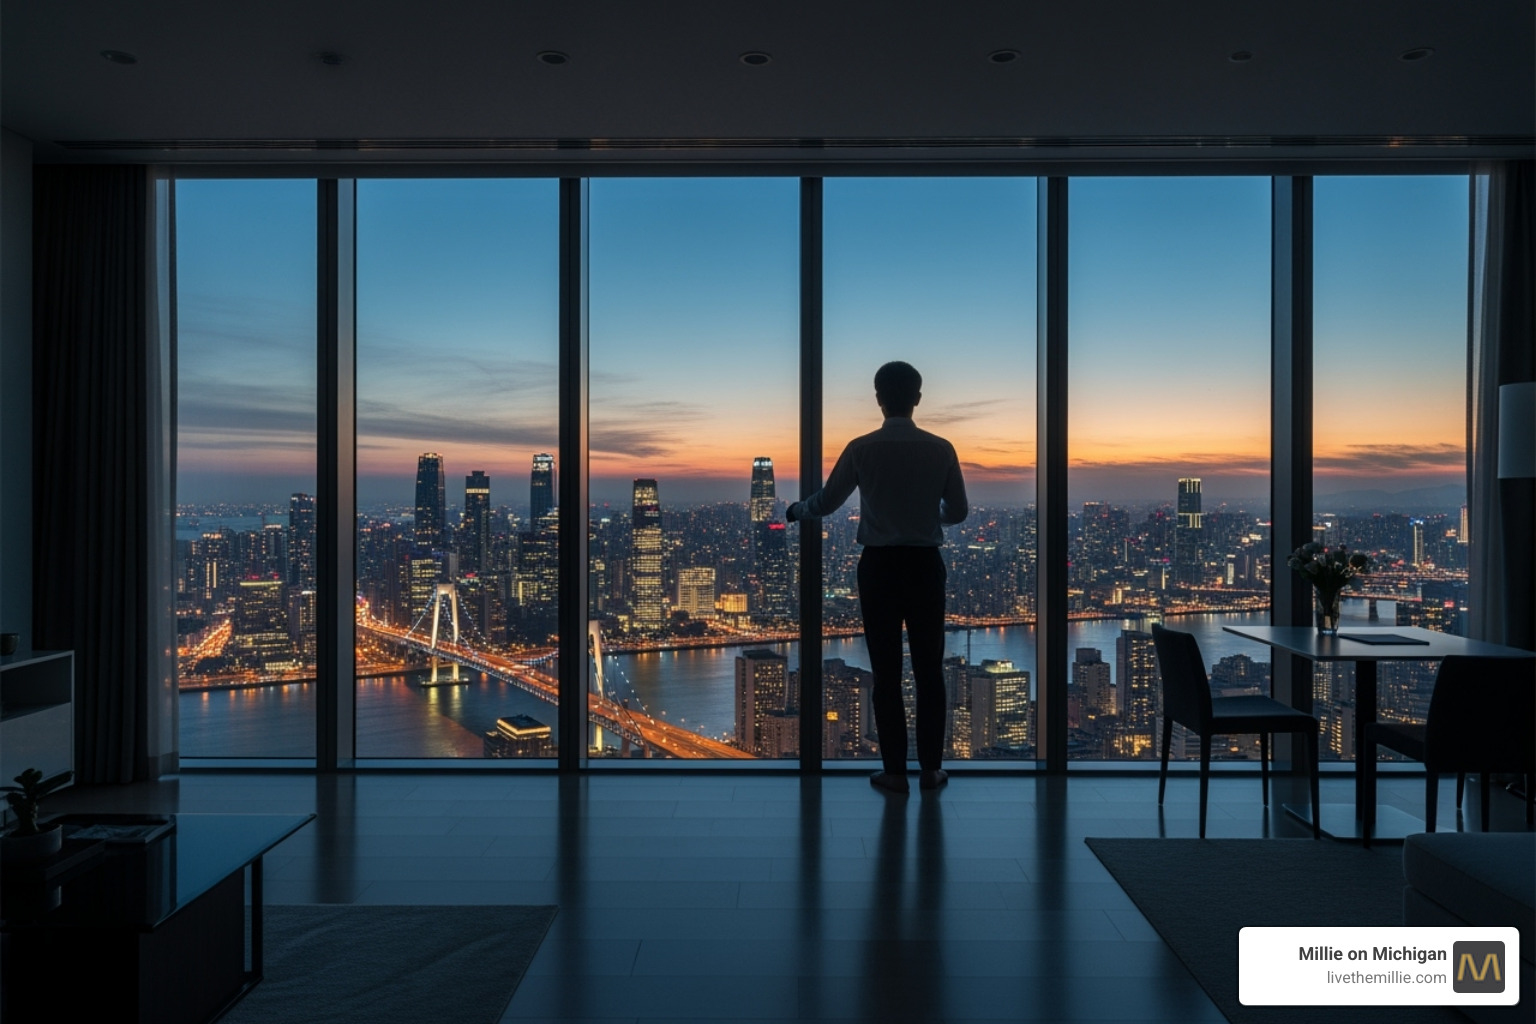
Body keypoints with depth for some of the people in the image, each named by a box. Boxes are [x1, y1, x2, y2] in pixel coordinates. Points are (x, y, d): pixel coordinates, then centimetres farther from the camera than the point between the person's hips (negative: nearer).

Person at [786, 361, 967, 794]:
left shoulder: (861, 449, -7)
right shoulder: (940, 449, -3)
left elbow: (826, 502, 4)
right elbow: (958, 512, 5)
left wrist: (796, 510, 25)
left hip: (879, 566, -1)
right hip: (925, 565, 1)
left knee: (886, 670, 6)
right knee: (929, 669, 10)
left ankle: (894, 771, 12)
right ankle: (930, 767, 17)